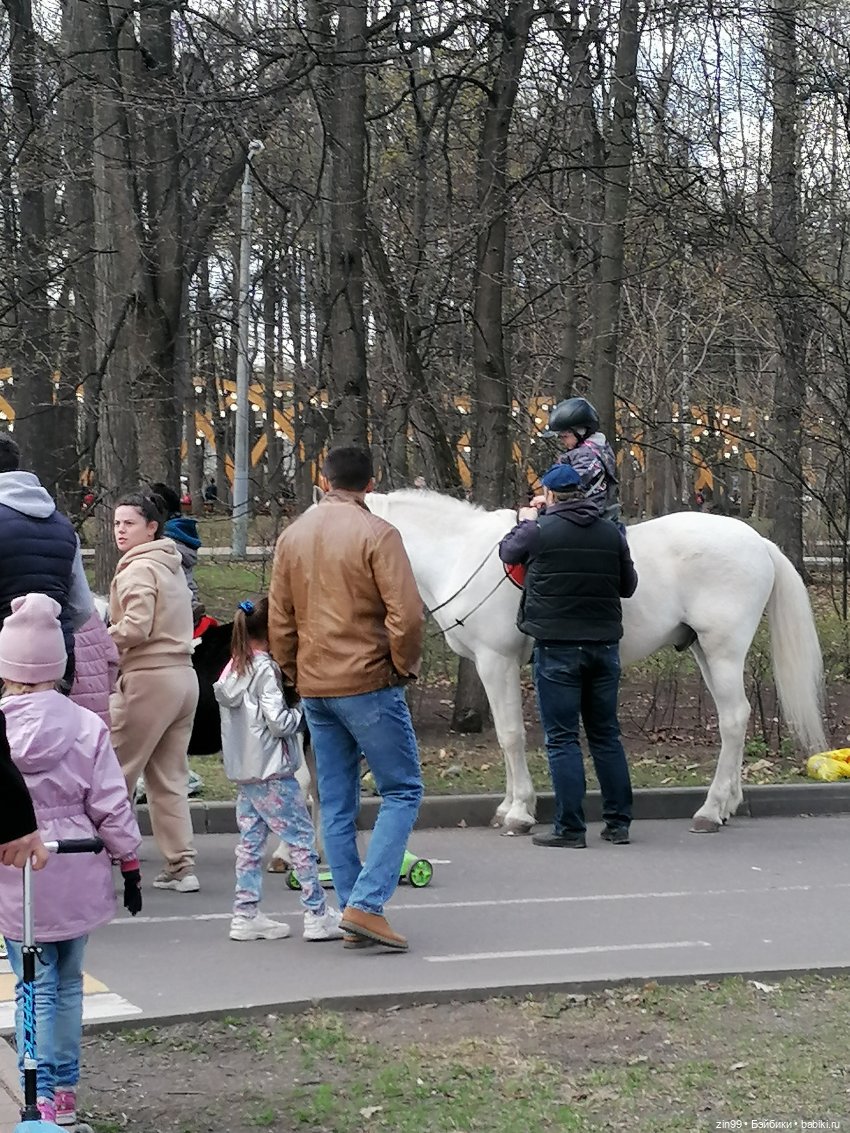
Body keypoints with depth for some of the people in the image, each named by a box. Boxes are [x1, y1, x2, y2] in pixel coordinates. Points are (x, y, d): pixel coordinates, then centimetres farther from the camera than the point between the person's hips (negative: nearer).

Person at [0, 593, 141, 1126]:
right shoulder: (87, 727, -7)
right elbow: (112, 806, -3)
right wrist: (130, 864, 8)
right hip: (75, 876, 2)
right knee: (68, 982, 16)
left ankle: (45, 1097, 2)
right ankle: (65, 1089, 22)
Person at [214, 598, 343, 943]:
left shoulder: (232, 669, 8)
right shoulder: (265, 671, -16)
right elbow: (278, 722, -20)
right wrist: (300, 712, -2)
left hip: (244, 772, 8)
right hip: (271, 772, -8)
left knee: (250, 842, 11)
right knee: (302, 839, -3)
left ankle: (246, 915, 12)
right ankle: (318, 915, -2)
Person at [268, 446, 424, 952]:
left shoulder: (293, 536, 9)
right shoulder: (377, 534, -11)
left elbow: (279, 620, 11)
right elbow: (406, 614, -17)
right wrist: (406, 664, -2)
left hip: (315, 687, 6)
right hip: (369, 683, -6)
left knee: (336, 805, 11)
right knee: (403, 790, 1)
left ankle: (352, 911, 12)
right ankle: (367, 904, -9)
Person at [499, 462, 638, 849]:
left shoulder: (538, 531, -9)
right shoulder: (611, 533, 3)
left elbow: (507, 551, 12)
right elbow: (628, 586, 13)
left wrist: (525, 522, 29)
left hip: (557, 646, -4)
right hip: (604, 644, 4)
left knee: (562, 739, 0)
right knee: (606, 736, 13)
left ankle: (570, 829, -1)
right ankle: (619, 823, 16)